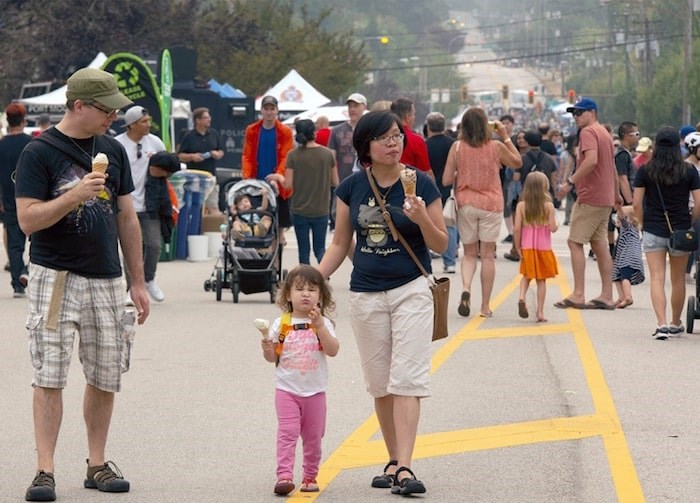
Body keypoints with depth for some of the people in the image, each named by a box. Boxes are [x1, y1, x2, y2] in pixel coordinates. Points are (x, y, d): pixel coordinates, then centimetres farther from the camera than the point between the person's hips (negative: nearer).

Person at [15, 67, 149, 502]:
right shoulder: (40, 152, -6)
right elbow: (28, 219, -12)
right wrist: (75, 195, -25)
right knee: (50, 376, -8)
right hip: (55, 277, -5)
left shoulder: (113, 151, 10)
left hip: (107, 279, 5)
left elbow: (127, 217, 15)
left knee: (106, 377, 7)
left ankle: (98, 465, 17)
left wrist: (138, 282, 14)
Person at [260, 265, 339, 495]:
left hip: (315, 390, 1)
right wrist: (267, 349, -18)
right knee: (287, 432, -12)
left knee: (313, 437, 9)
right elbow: (273, 357, 4)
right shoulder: (281, 324, 0)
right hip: (287, 389, -1)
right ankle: (284, 476, -17)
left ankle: (310, 477, 21)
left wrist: (320, 326, -24)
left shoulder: (323, 323, -1)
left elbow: (333, 350, -15)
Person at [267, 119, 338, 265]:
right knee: (320, 248, 9)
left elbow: (288, 185, -8)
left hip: (300, 210, -1)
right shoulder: (328, 154, -4)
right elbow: (335, 183, 2)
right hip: (321, 210, 1)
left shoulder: (293, 155, -9)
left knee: (304, 250, 10)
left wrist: (278, 177, 11)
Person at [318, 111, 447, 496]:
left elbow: (440, 245, -2)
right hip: (366, 294, 3)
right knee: (380, 384, 8)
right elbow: (340, 244, 10)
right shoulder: (352, 187, 1)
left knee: (407, 378, -11)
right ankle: (393, 461, 18)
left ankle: (404, 468, -16)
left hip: (411, 291, -3)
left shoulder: (420, 184, -6)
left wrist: (423, 219, -22)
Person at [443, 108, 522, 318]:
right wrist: (506, 137, 14)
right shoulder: (496, 147, -5)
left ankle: (466, 288, -14)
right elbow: (517, 162, 14)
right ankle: (485, 306, 8)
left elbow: (446, 180, -5)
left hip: (465, 204, 1)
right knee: (487, 255, 6)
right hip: (490, 205, -1)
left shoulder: (457, 147, -5)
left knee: (469, 253, 14)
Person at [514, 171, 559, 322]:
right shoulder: (548, 205, -8)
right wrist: (555, 223, 11)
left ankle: (522, 297, -9)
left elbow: (516, 228, -8)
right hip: (544, 247, -1)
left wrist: (518, 247, 1)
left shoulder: (521, 206, -4)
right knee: (541, 280, 9)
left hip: (527, 247, 1)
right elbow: (553, 228, -11)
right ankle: (540, 312, 6)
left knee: (527, 276, 19)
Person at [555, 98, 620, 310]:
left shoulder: (588, 132, -11)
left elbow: (591, 160, -27)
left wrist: (570, 182, -24)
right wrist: (617, 194, 34)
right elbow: (612, 167, 26)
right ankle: (606, 296, 9)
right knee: (599, 244, 10)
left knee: (575, 242, -6)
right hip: (605, 199, 9)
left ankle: (578, 295, -11)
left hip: (590, 197, -9)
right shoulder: (605, 133, 19)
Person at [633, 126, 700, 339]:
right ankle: (676, 324, 29)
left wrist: (643, 225, 8)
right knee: (678, 280, 15)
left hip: (653, 232, -1)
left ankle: (661, 324, -17)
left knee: (657, 278, -2)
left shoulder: (645, 170, -4)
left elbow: (636, 203, -5)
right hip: (680, 232, 1)